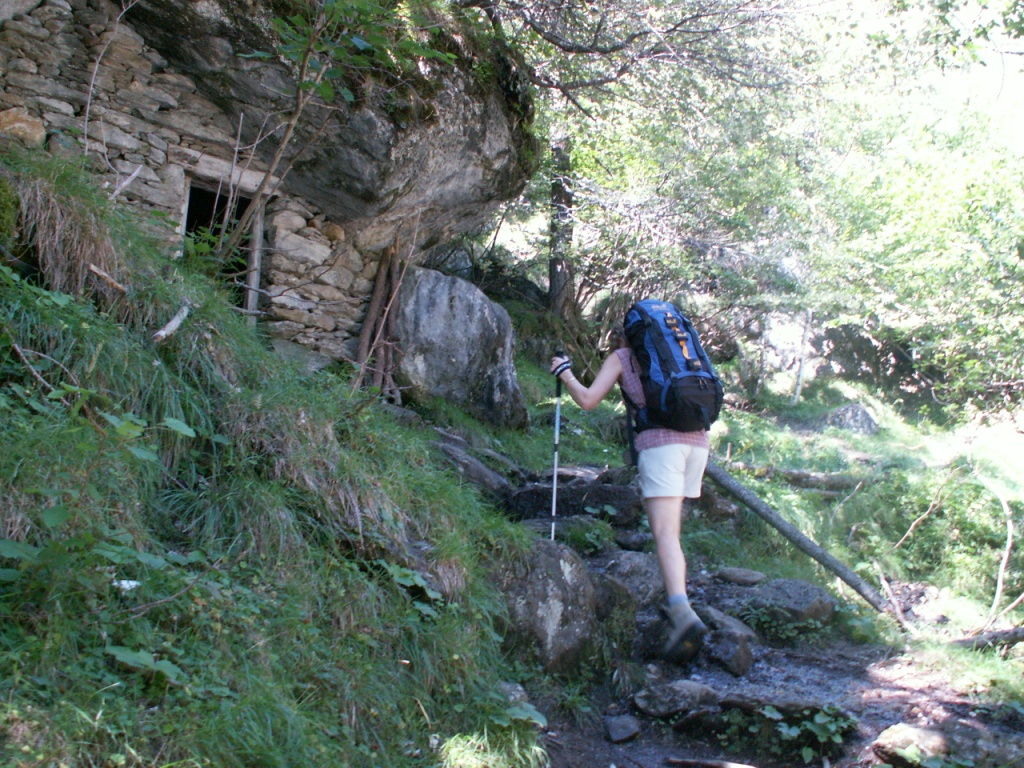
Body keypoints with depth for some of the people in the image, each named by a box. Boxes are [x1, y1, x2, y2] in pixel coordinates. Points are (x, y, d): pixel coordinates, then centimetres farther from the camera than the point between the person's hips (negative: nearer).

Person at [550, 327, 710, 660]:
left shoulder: (620, 357, 13)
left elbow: (587, 400, 6)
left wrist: (564, 373, 23)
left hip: (659, 441, -6)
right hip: (697, 439, 6)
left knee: (664, 532, -14)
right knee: (670, 524, 20)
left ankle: (683, 613, -30)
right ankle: (675, 598, 19)